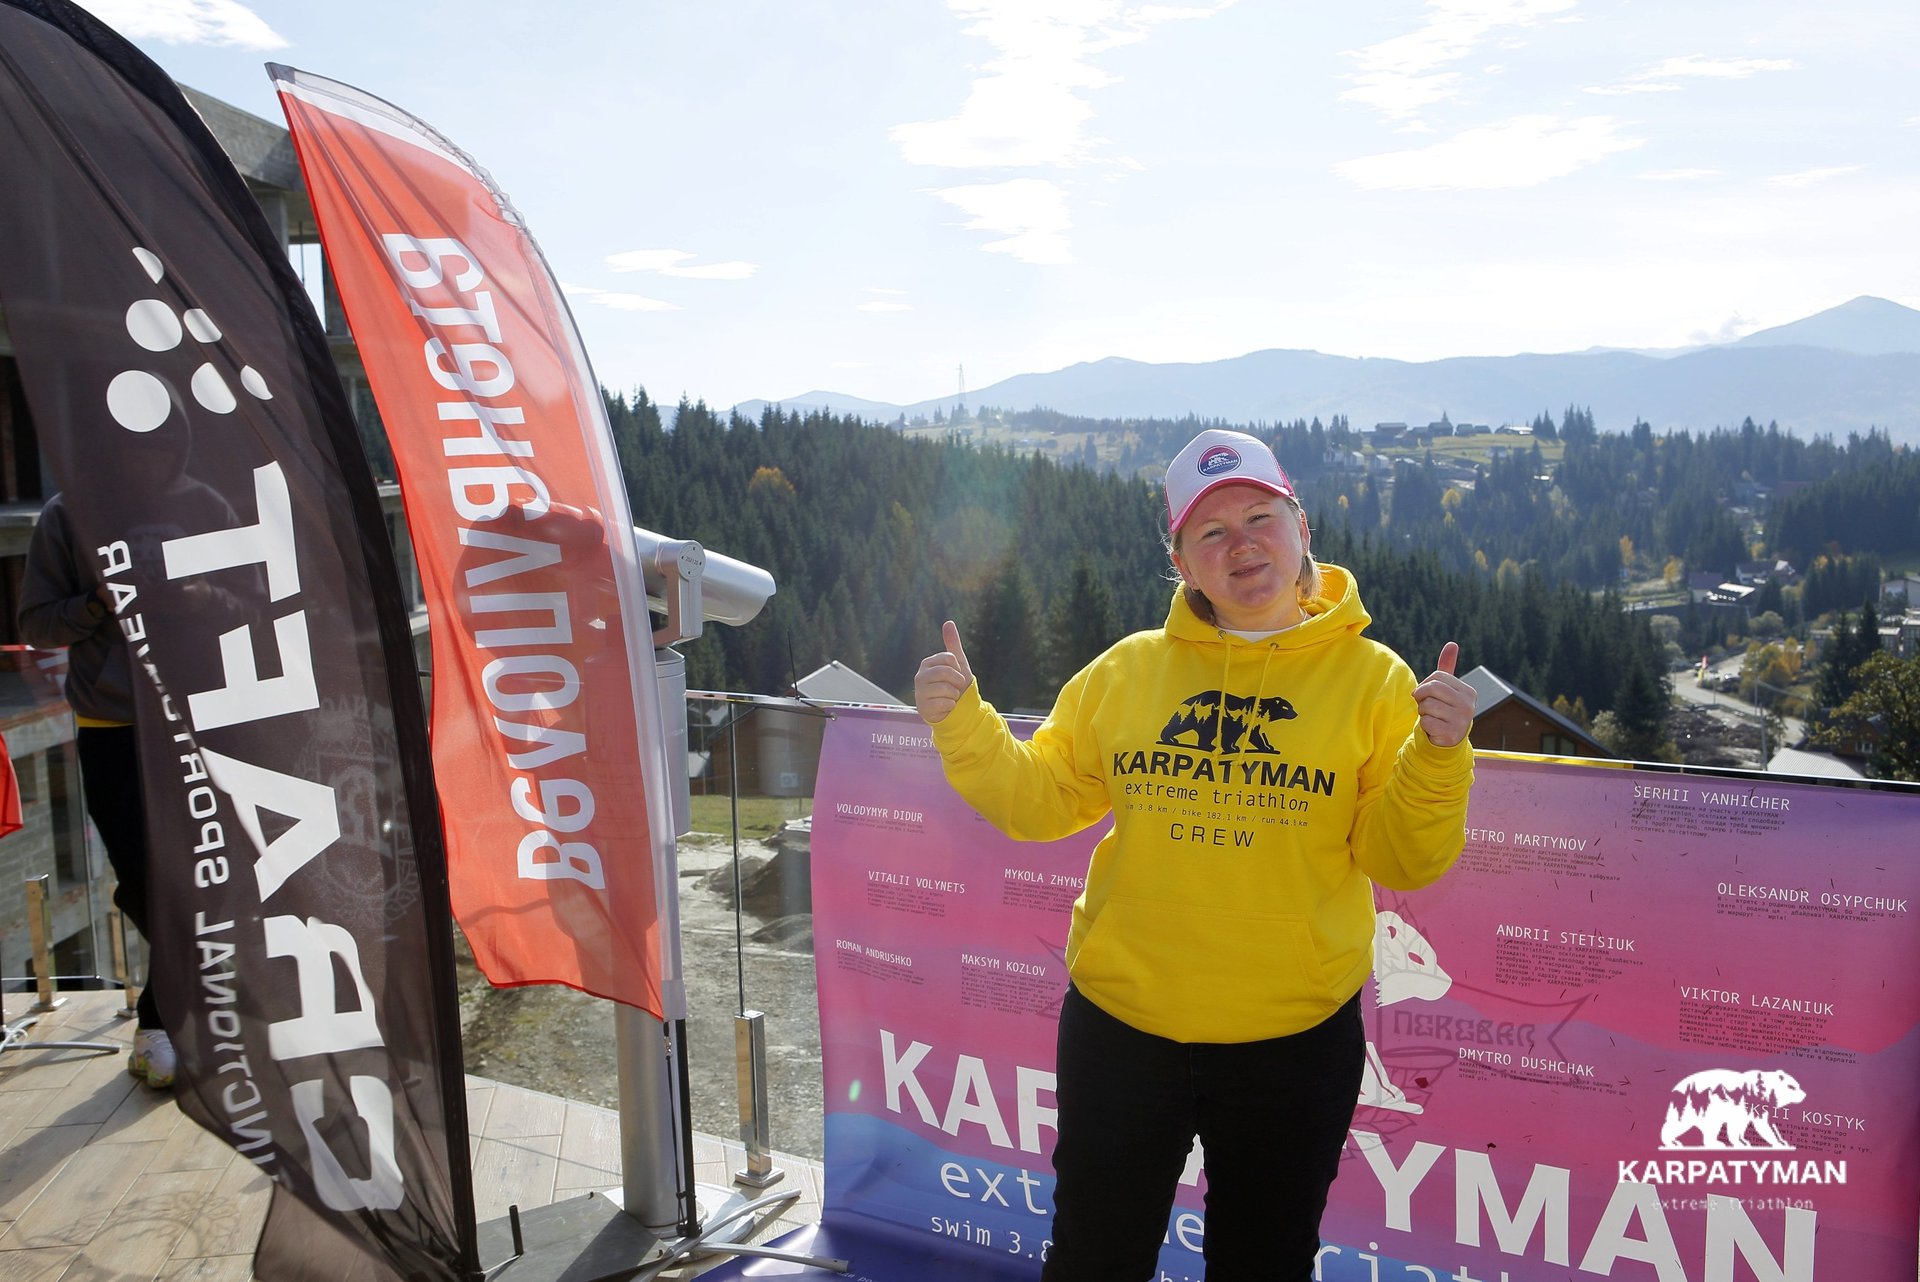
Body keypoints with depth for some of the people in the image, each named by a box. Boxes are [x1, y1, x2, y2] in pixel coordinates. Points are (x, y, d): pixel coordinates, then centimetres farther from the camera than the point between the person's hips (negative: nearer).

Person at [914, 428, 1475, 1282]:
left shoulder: (1372, 677, -5)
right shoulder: (1127, 670, 0)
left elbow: (1401, 860, -9)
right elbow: (1038, 801, 5)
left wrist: (1436, 756, -26)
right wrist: (962, 724, -9)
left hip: (1295, 1042, -1)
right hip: (1120, 1026, 1)